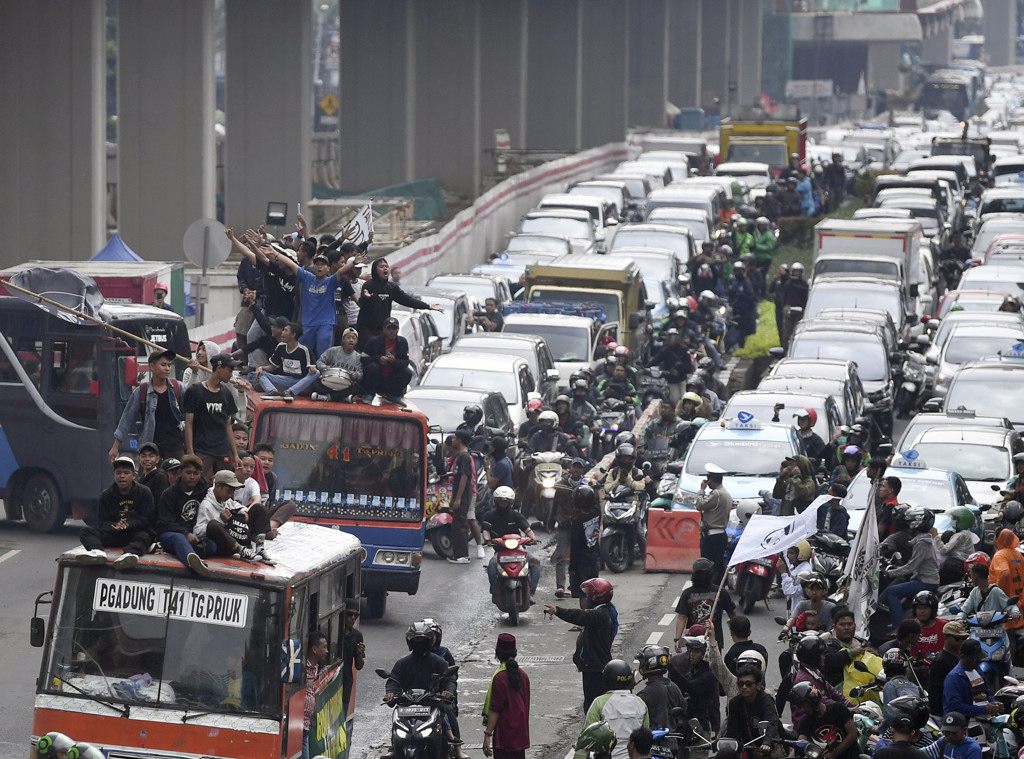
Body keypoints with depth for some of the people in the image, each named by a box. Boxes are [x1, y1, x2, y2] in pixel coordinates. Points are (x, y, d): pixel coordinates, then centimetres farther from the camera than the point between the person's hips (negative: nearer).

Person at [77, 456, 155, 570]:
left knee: (144, 536, -37)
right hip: (112, 534, 3)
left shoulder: (144, 492, 5)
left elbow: (147, 519, -2)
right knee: (85, 532, -18)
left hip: (135, 532, -3)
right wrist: (114, 527, -19)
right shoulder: (106, 495, 11)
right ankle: (97, 552, -51)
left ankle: (129, 554, -70)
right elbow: (101, 522, 4)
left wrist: (129, 525, -21)